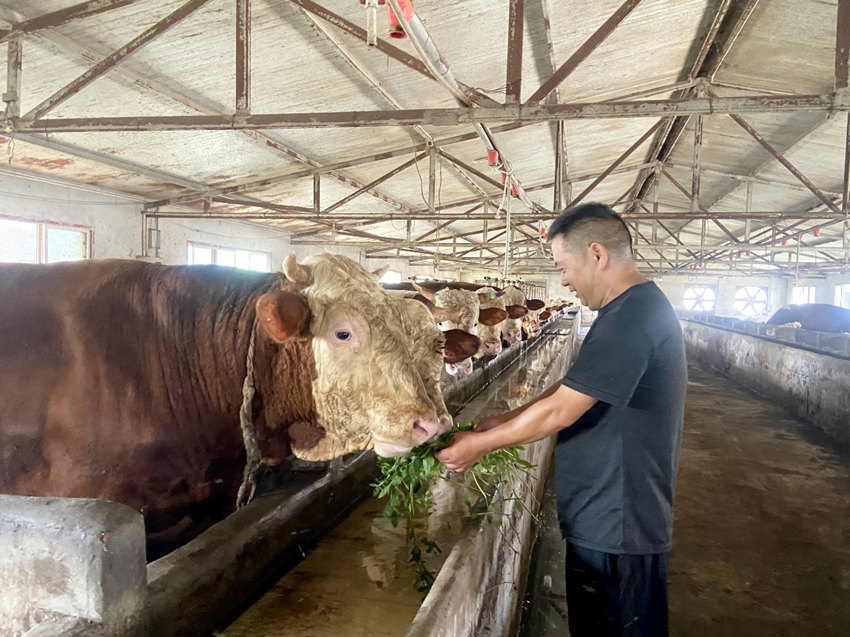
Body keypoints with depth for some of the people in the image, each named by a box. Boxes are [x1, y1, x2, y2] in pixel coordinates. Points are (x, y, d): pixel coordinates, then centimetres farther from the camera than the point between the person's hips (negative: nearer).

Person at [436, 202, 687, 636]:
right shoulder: (643, 306, 9)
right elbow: (572, 390, 13)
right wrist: (504, 422, 7)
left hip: (614, 527, -9)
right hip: (614, 518, 10)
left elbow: (558, 411, -25)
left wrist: (478, 444, -14)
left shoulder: (631, 319, -25)